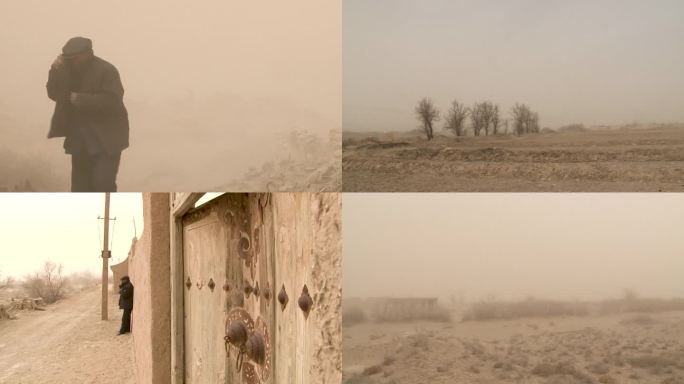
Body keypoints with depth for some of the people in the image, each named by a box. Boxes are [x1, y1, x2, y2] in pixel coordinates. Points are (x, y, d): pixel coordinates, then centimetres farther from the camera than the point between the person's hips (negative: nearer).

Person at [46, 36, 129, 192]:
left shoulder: (106, 70, -12)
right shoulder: (69, 70, 9)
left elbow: (112, 100, -22)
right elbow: (54, 93, 7)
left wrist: (80, 99, -19)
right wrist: (55, 70, -8)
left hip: (106, 138, -7)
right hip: (80, 140, 7)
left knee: (103, 182, -18)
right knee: (80, 186, 9)